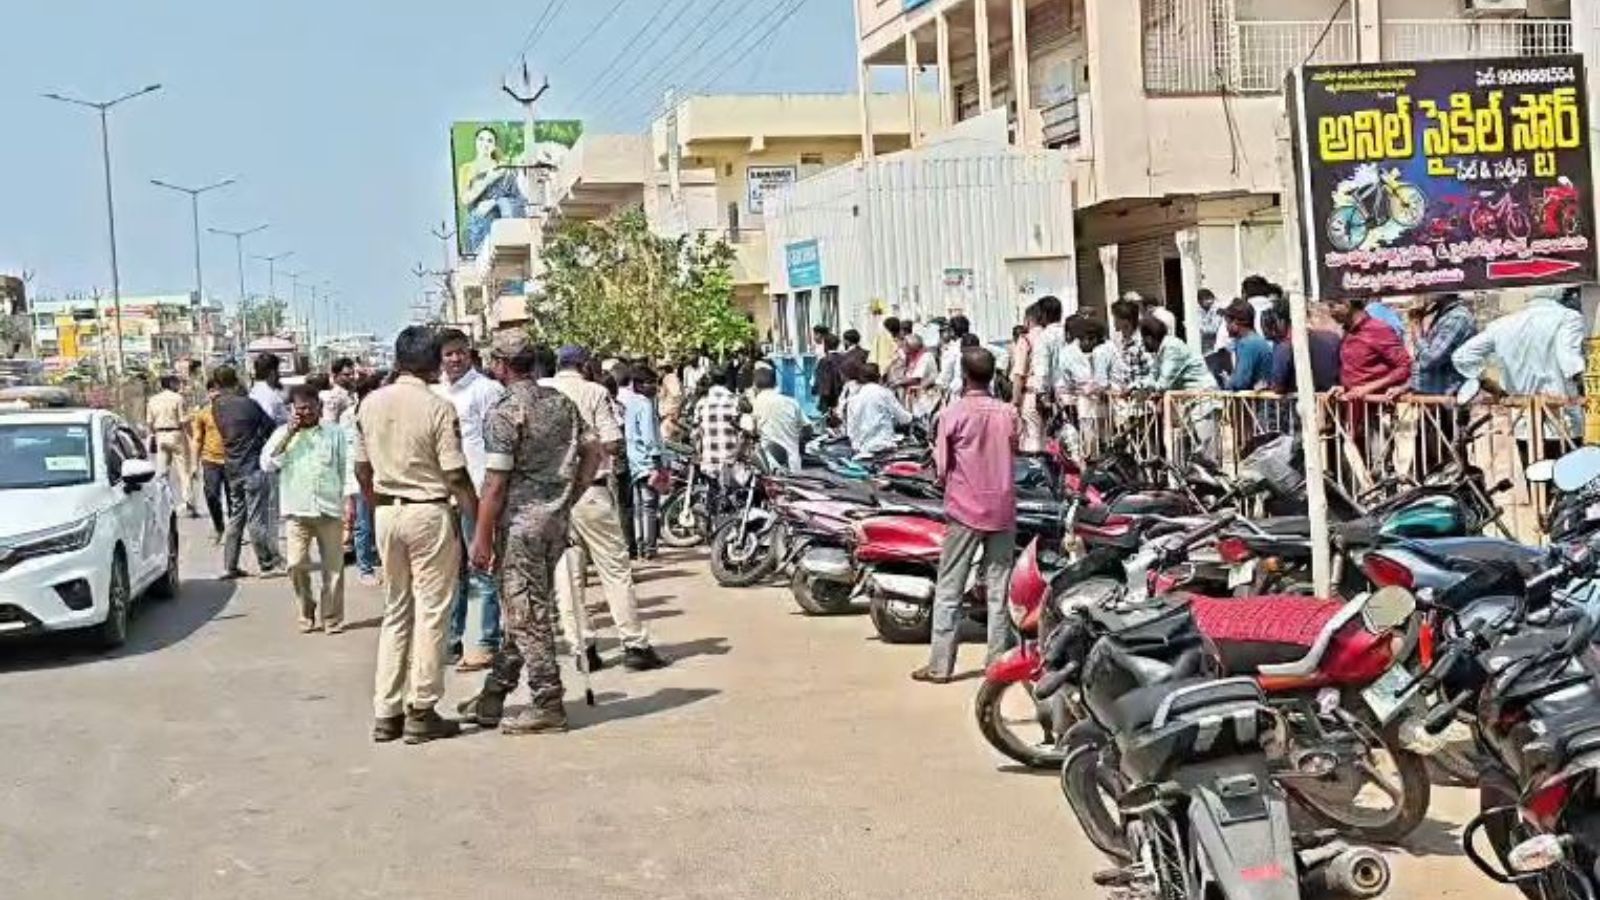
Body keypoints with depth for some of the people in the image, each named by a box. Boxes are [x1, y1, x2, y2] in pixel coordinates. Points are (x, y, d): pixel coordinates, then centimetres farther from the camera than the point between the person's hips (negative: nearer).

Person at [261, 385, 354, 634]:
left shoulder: (335, 433, 7)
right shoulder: (283, 433, 8)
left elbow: (346, 468, 7)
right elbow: (267, 464, -4)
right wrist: (288, 435, -9)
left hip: (330, 509, 0)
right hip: (297, 511, 0)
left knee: (333, 567, 3)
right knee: (297, 564, -6)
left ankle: (332, 618, 14)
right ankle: (307, 611, 15)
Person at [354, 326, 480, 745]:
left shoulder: (371, 404, 4)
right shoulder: (438, 407, -13)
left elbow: (362, 470, 10)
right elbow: (456, 476, -14)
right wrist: (480, 521, -5)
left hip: (387, 512, 6)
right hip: (430, 512, -6)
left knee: (395, 610, 14)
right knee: (431, 612, 2)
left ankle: (386, 712, 15)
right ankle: (421, 713, 5)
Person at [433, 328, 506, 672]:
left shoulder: (486, 389, -4)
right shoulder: (435, 393, 16)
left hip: (475, 491, -7)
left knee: (480, 568, -4)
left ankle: (487, 644, 1)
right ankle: (454, 640, 21)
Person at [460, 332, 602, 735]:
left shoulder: (505, 412, -14)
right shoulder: (561, 402, 8)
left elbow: (496, 482, -16)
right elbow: (594, 453, 10)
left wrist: (482, 537, -11)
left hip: (521, 521, -8)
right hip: (557, 520, 8)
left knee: (527, 615, 0)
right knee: (523, 611, 14)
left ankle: (547, 706, 3)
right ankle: (492, 698, 24)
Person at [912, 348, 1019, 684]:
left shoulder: (953, 414, -10)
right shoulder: (1008, 413, 0)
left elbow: (942, 469, -7)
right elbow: (1014, 456, 7)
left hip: (964, 510, -3)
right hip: (1002, 509, 3)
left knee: (949, 591, 2)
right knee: (999, 590, 9)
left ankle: (940, 665, 1)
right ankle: (999, 662, 10)